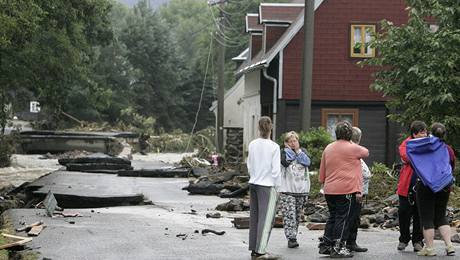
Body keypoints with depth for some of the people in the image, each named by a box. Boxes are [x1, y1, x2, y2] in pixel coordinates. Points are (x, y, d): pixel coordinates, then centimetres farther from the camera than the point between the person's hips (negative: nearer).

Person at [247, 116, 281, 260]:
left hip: (253, 183, 6)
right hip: (267, 185, -5)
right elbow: (276, 170, -12)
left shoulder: (252, 145, 2)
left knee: (254, 217, 12)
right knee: (266, 218, 0)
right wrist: (276, 186, -1)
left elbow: (249, 165, 9)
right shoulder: (274, 147, -12)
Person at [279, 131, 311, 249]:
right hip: (287, 189, -4)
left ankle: (293, 237, 18)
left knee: (297, 215, 9)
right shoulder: (284, 152, 3)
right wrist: (288, 149, -6)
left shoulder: (303, 151, 13)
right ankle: (291, 238, -15)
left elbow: (307, 162, -6)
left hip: (302, 189, 4)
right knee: (289, 215, -13)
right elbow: (285, 162, -18)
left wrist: (298, 150, -5)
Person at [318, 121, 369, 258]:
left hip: (329, 190, 6)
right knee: (343, 218, -1)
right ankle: (338, 248, -2)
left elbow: (322, 170, 15)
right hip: (346, 190, -6)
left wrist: (324, 183, 28)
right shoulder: (353, 148, -7)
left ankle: (325, 245, 17)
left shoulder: (328, 148, 10)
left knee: (332, 216, 16)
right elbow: (366, 152, 13)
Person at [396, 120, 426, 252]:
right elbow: (405, 156, -18)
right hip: (407, 186, -2)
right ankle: (404, 239, 18)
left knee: (419, 215, 4)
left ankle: (417, 241, 16)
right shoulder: (406, 144, 1)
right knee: (404, 213, 3)